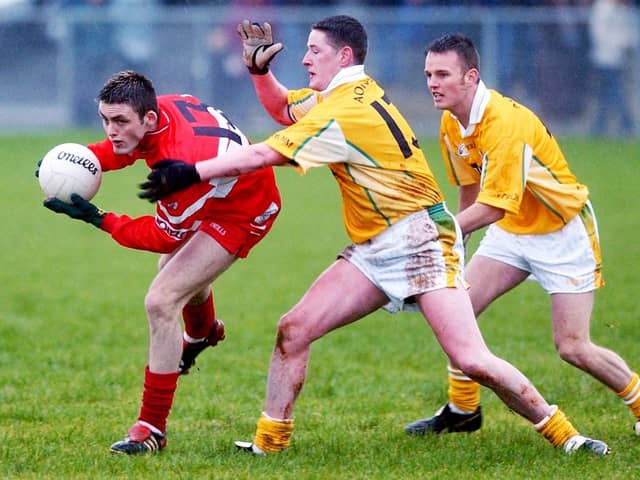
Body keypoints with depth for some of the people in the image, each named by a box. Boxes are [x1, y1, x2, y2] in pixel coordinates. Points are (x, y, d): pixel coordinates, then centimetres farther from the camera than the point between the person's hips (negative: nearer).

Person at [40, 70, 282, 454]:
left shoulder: (181, 164, -42)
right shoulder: (160, 107, -22)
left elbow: (166, 236, -27)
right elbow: (125, 148, 3)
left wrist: (98, 219, -29)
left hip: (242, 214, -9)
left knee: (161, 302, -18)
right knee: (179, 268, 34)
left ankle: (153, 429, -8)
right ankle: (202, 333, 69)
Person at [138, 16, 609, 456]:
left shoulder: (345, 114, -20)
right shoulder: (350, 93, 9)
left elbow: (262, 156, -22)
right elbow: (283, 109, 27)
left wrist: (192, 172, -18)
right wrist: (260, 69, 8)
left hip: (420, 242, -10)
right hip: (373, 251, 10)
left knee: (472, 361, -18)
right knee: (294, 328, -2)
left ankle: (564, 434, -6)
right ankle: (270, 440, 6)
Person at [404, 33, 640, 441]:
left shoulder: (506, 123, -31)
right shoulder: (452, 124, -4)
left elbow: (493, 207, -32)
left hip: (563, 231, -8)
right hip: (512, 230, 8)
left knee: (573, 348, -10)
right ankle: (463, 410, 9)